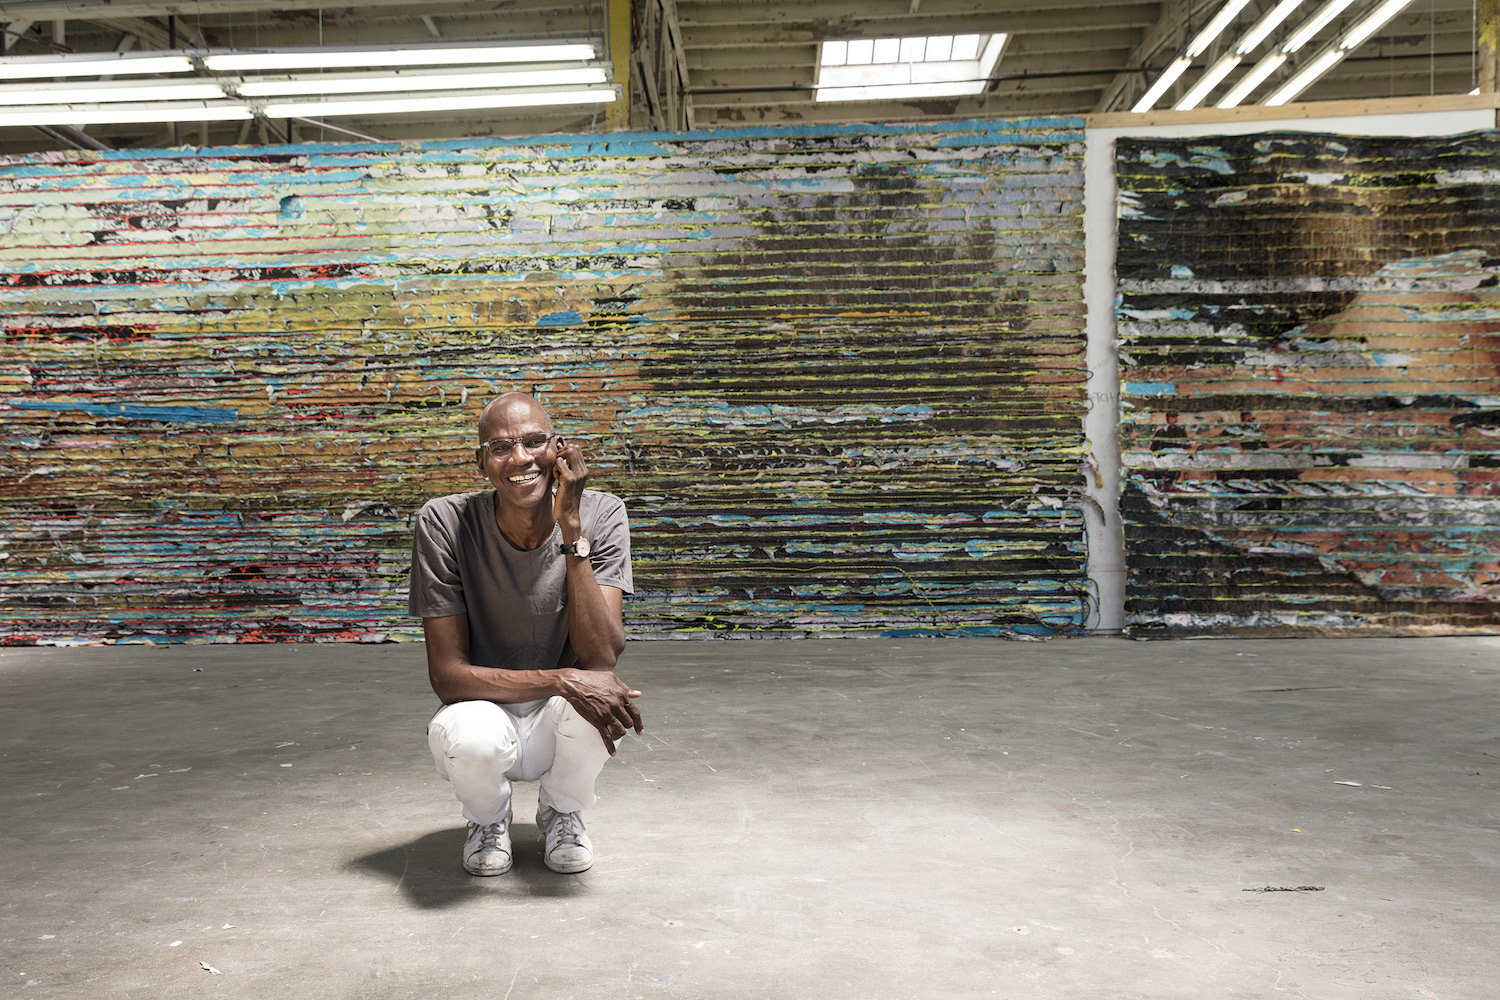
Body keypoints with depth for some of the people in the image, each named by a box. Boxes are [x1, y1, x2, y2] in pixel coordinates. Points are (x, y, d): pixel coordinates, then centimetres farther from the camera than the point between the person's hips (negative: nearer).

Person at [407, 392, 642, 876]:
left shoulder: (601, 516, -15)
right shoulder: (443, 523, -18)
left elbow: (601, 658, -25)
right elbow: (447, 675, -20)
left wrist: (571, 526, -31)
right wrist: (561, 681, -33)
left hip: (562, 725, 1)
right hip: (488, 712, -1)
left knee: (604, 698, -33)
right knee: (466, 734, -36)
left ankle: (560, 809, 3)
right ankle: (489, 817, 4)